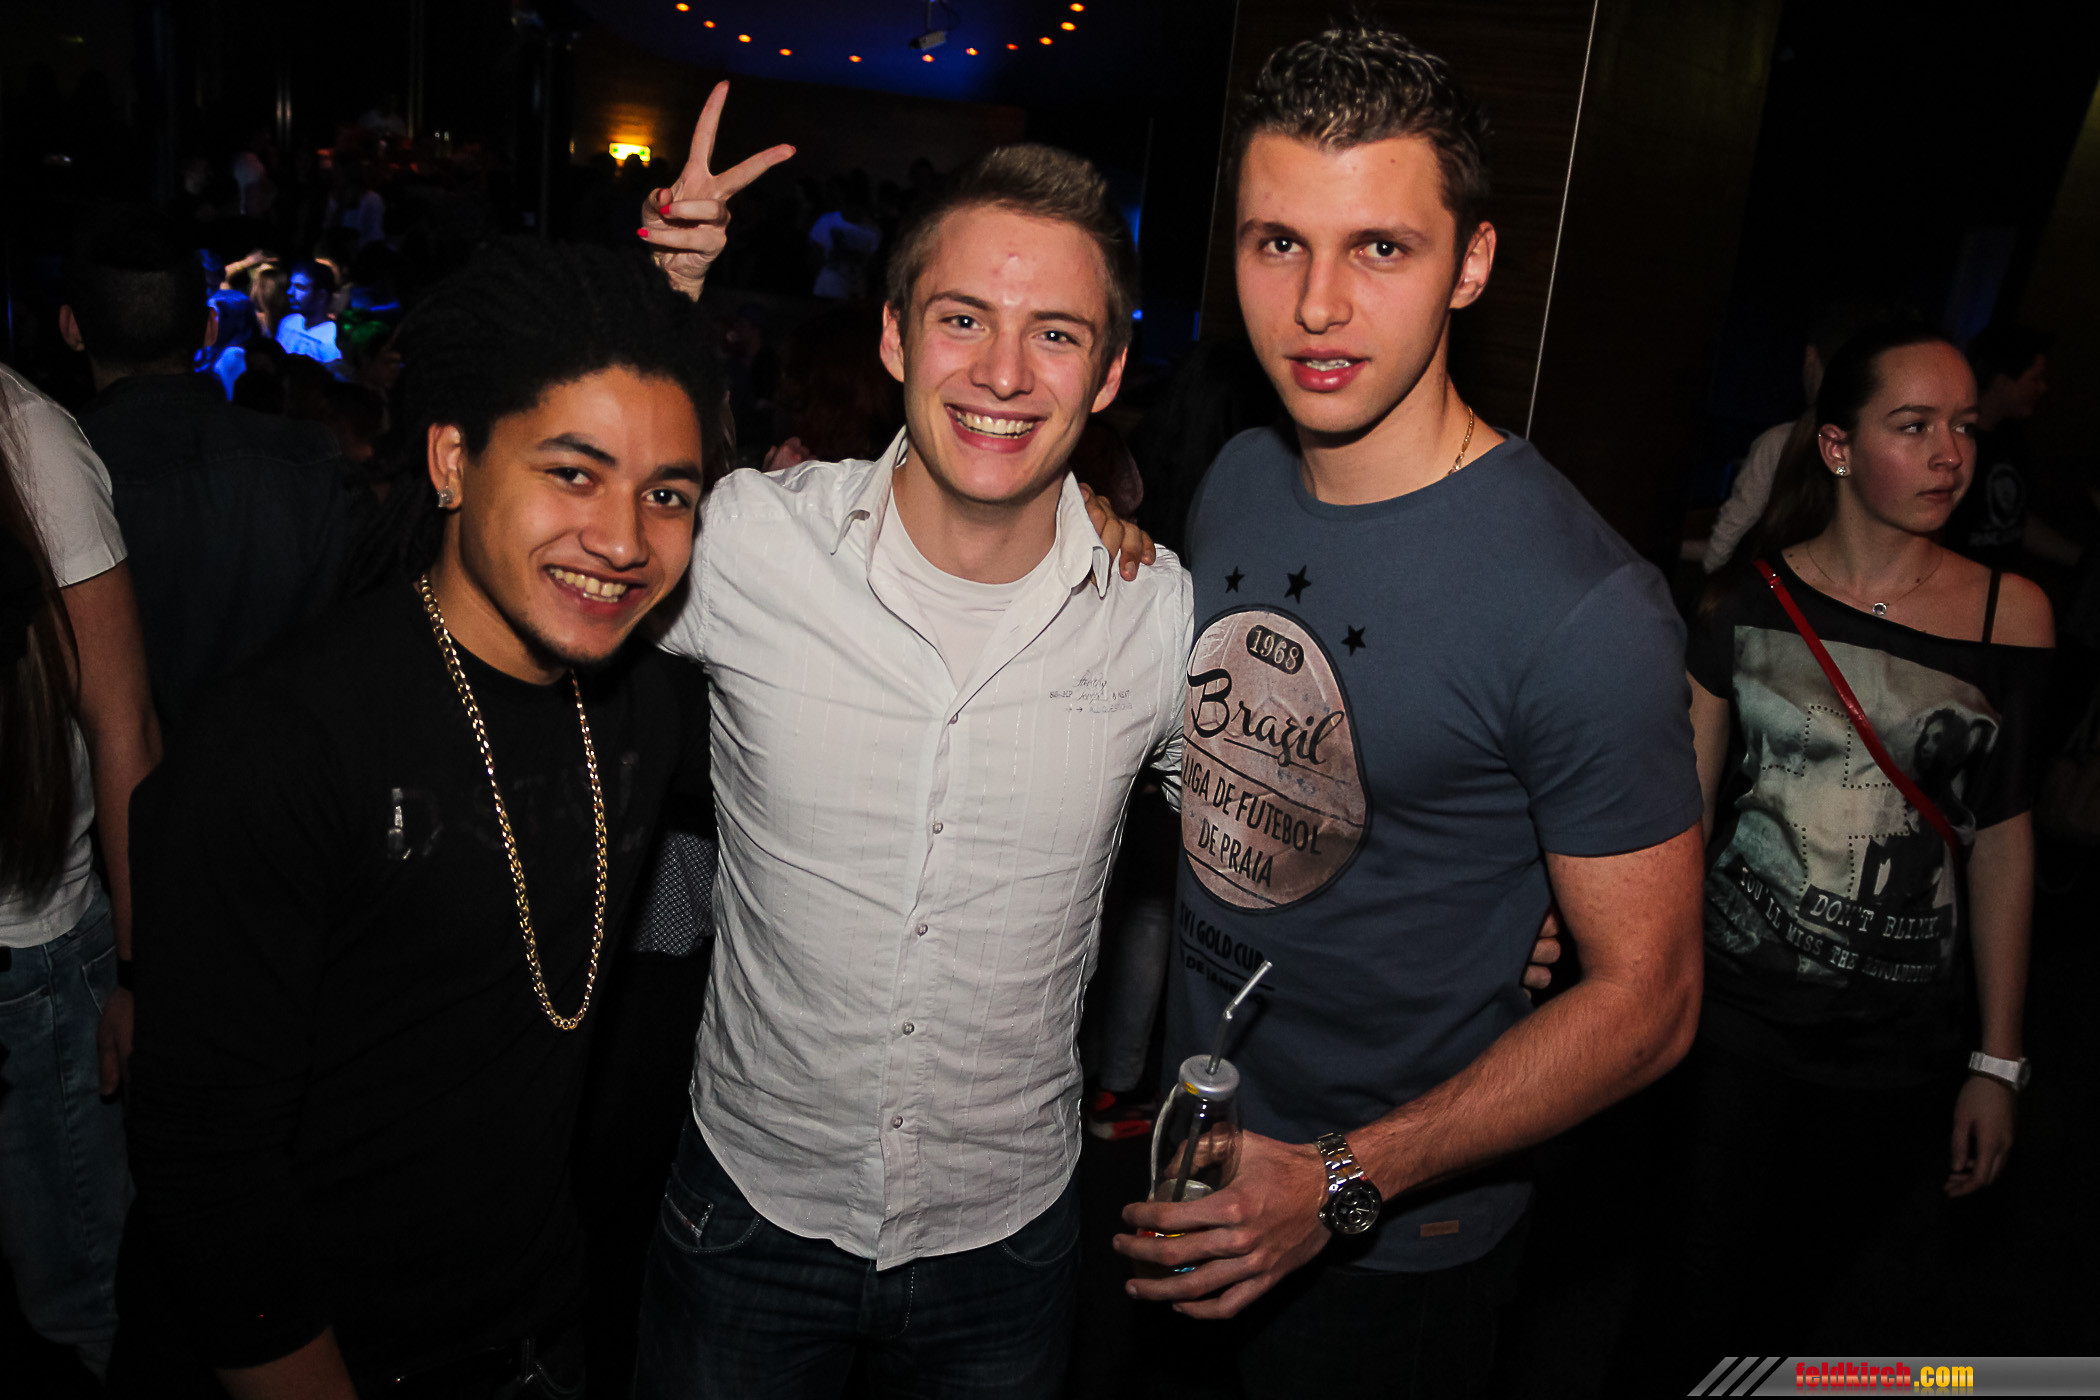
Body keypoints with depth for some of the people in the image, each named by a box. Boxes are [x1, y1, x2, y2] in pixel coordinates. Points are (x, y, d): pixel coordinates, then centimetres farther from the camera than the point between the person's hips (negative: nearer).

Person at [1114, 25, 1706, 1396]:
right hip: (1197, 1166, 6)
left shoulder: (1585, 610, -27)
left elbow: (1646, 998, -20)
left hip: (1395, 1249, -6)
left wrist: (1344, 1184, -24)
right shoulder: (1236, 478, -6)